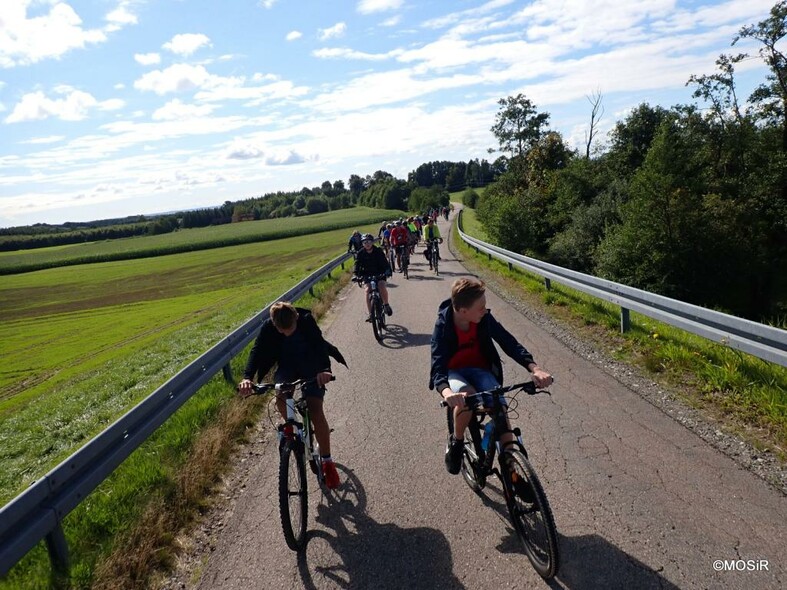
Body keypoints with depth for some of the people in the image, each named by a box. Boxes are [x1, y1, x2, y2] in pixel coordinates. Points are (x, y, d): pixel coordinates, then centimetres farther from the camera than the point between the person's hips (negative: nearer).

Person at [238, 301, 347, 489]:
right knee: (281, 399, -27)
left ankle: (327, 461, -3)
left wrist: (324, 369, -56)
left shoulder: (307, 320, -27)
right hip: (287, 365, 3)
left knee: (315, 410, -16)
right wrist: (247, 377, -46)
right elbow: (257, 351, -28)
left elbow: (319, 345, -37)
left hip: (311, 364, -2)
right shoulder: (268, 327, -20)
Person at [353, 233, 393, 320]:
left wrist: (388, 271, -38)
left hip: (379, 274, -1)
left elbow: (384, 262, -19)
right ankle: (370, 314, -14)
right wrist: (357, 274, -31)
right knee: (368, 290, -21)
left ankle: (386, 305, -4)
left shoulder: (378, 251, -10)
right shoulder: (361, 253, -6)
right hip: (367, 275, 1)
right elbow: (357, 264, -13)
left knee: (382, 286, -29)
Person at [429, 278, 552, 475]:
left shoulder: (484, 319, -16)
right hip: (453, 372, -3)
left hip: (479, 369, 3)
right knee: (467, 396, -35)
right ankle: (456, 442, -7)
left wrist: (535, 368, -33)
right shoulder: (443, 326, -25)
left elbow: (508, 342, -17)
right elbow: (438, 366, -34)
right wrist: (447, 392, -56)